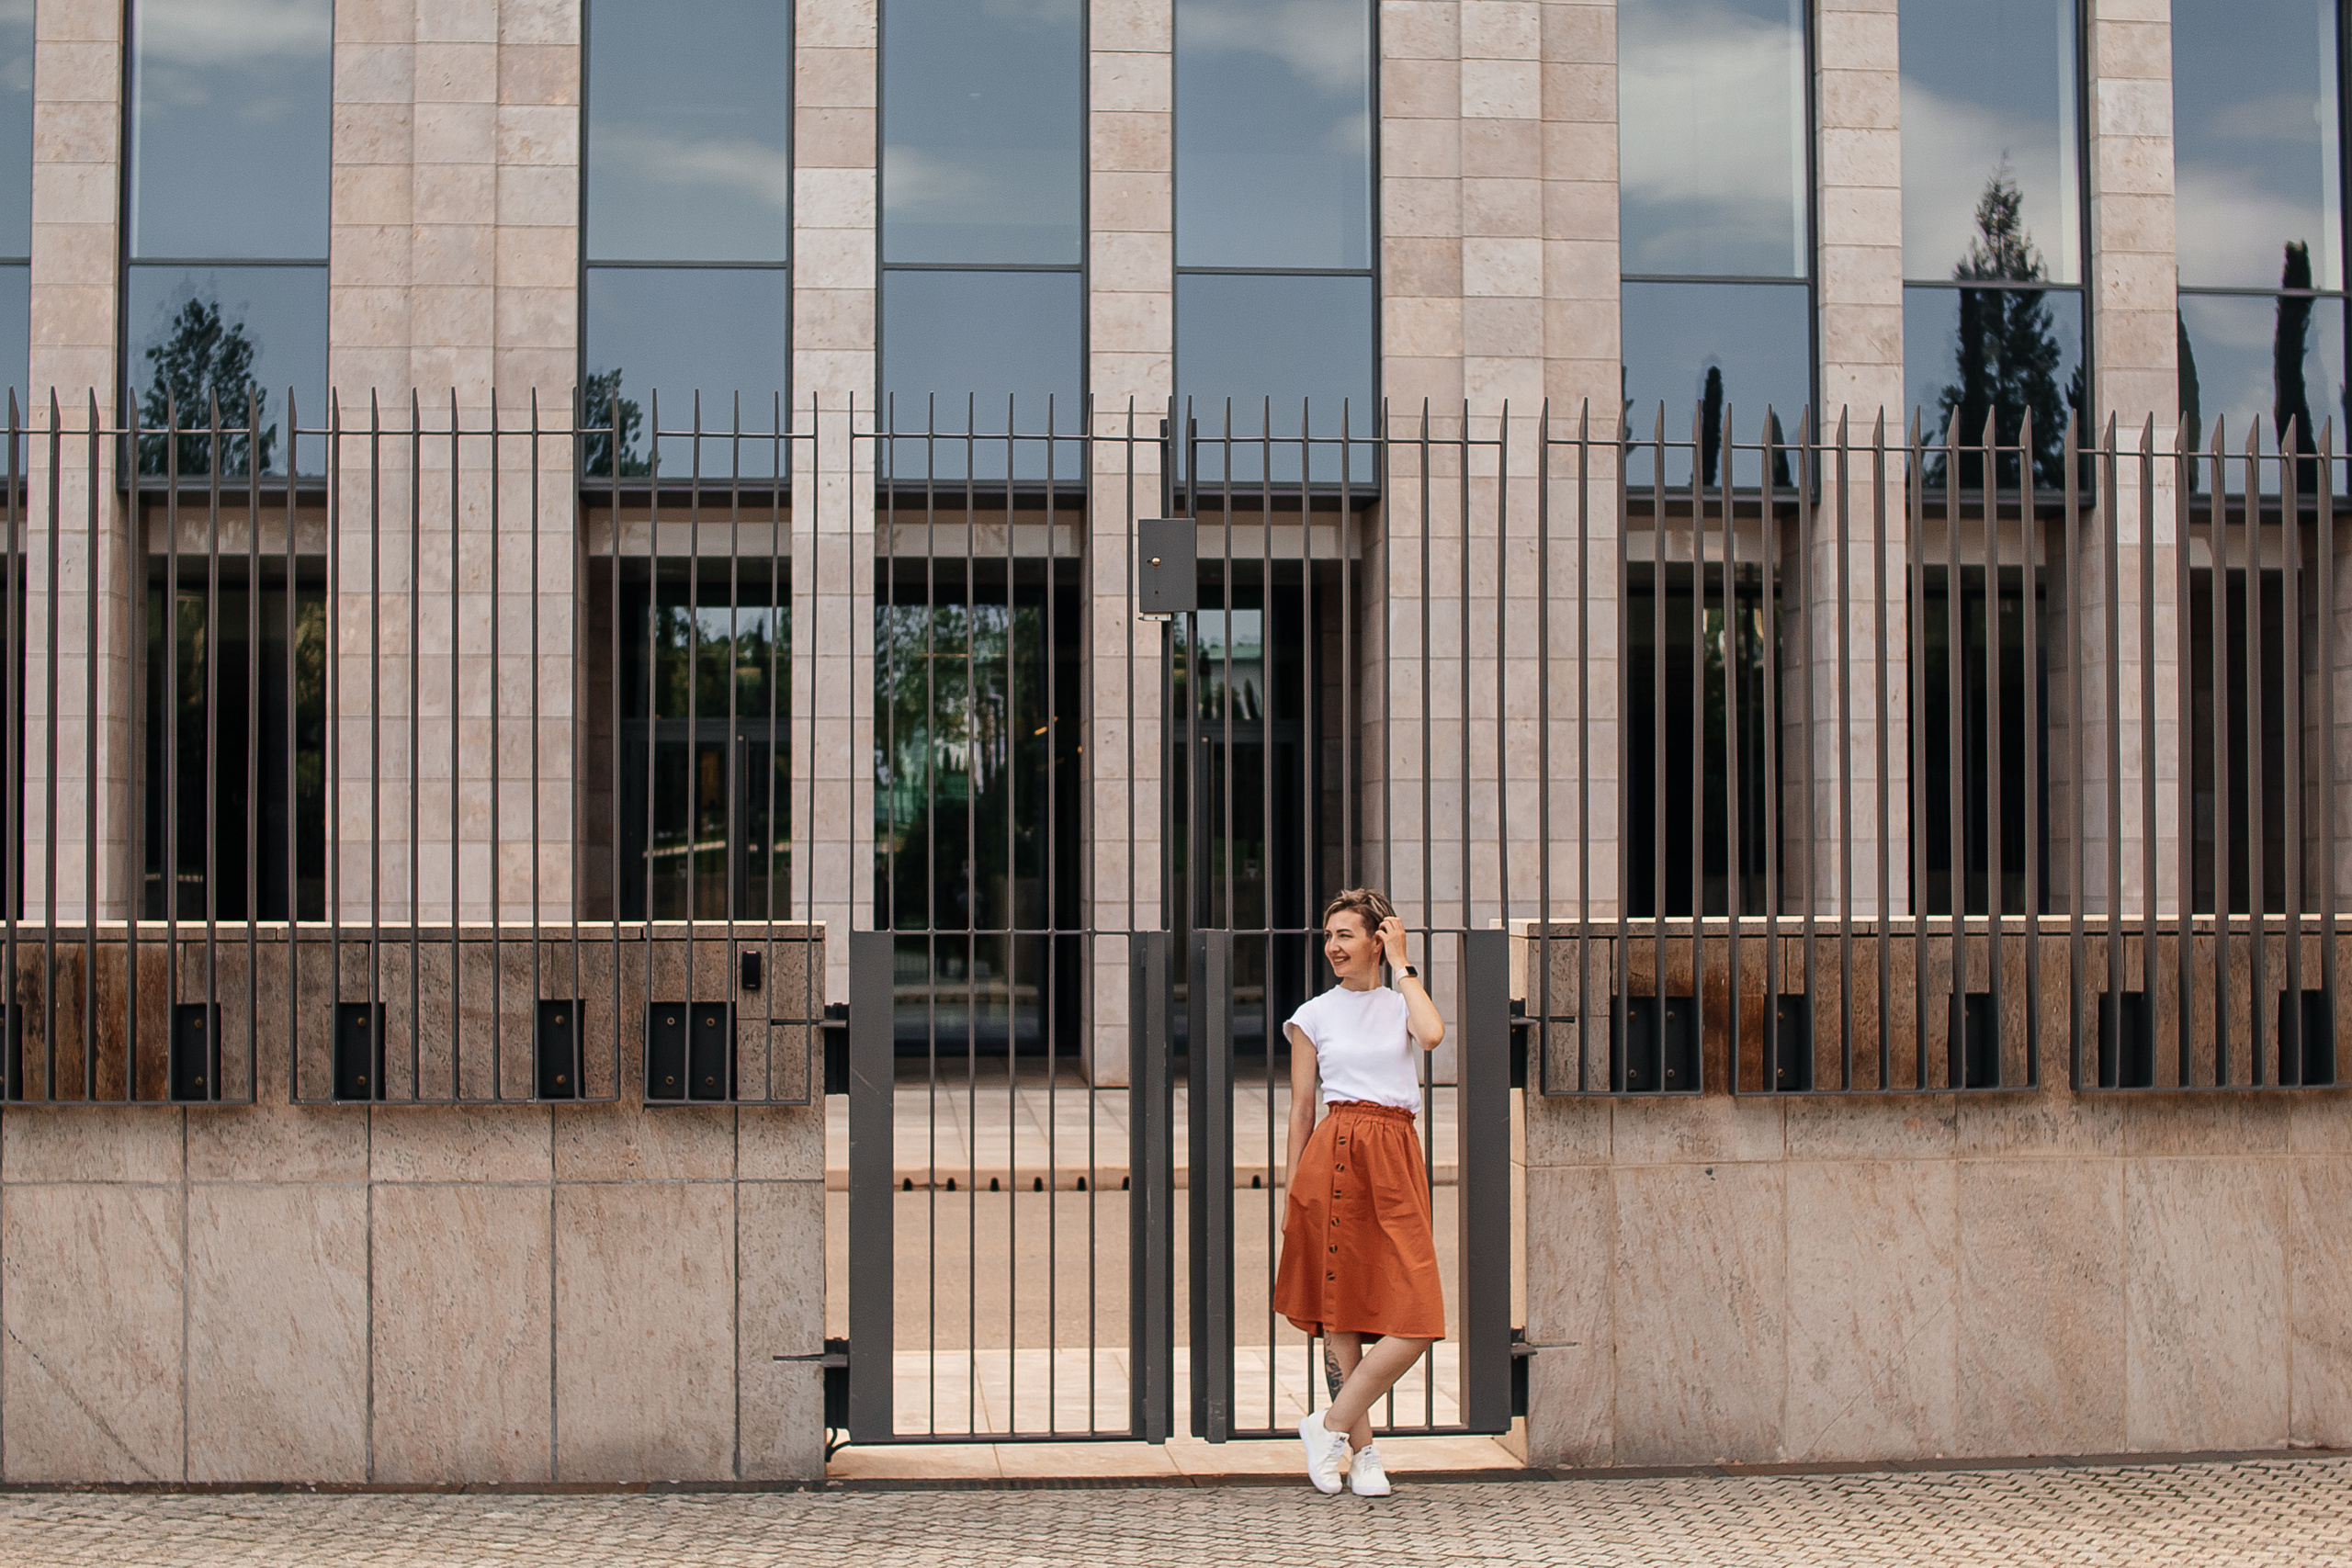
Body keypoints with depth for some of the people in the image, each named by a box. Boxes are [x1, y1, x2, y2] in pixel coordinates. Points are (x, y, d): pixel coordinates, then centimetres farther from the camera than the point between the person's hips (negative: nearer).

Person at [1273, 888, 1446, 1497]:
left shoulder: (1403, 1004, 14)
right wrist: (1293, 1195, 6)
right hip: (1337, 1155, -2)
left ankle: (1330, 1425, 6)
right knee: (1341, 1314, 0)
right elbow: (1301, 1111, 9)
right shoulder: (1313, 1017, 9)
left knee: (1415, 1318, -8)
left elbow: (1433, 1034, -11)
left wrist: (1401, 963, -1)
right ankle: (1360, 1450, 13)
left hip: (1397, 1161, 2)